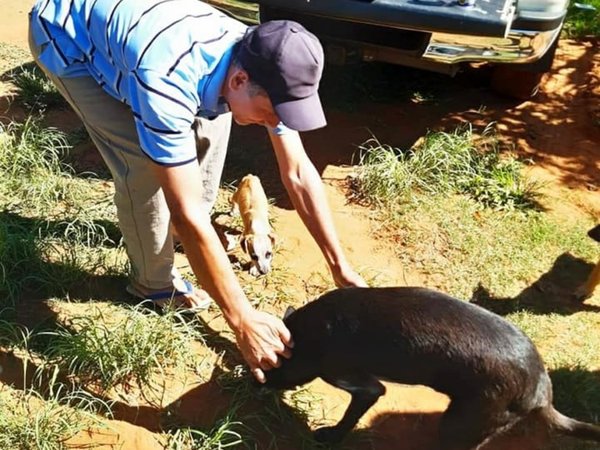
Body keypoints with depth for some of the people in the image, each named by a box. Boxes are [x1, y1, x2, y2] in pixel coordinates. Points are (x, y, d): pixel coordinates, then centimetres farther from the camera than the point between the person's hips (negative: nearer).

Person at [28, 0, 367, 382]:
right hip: (66, 34, -6)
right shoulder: (167, 83, -44)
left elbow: (298, 172, -17)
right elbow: (187, 212, -42)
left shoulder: (262, 66, -23)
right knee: (145, 164, -19)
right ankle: (155, 282, 6)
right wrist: (243, 320, -38)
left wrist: (341, 268, -18)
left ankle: (197, 235, 25)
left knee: (209, 123, 0)